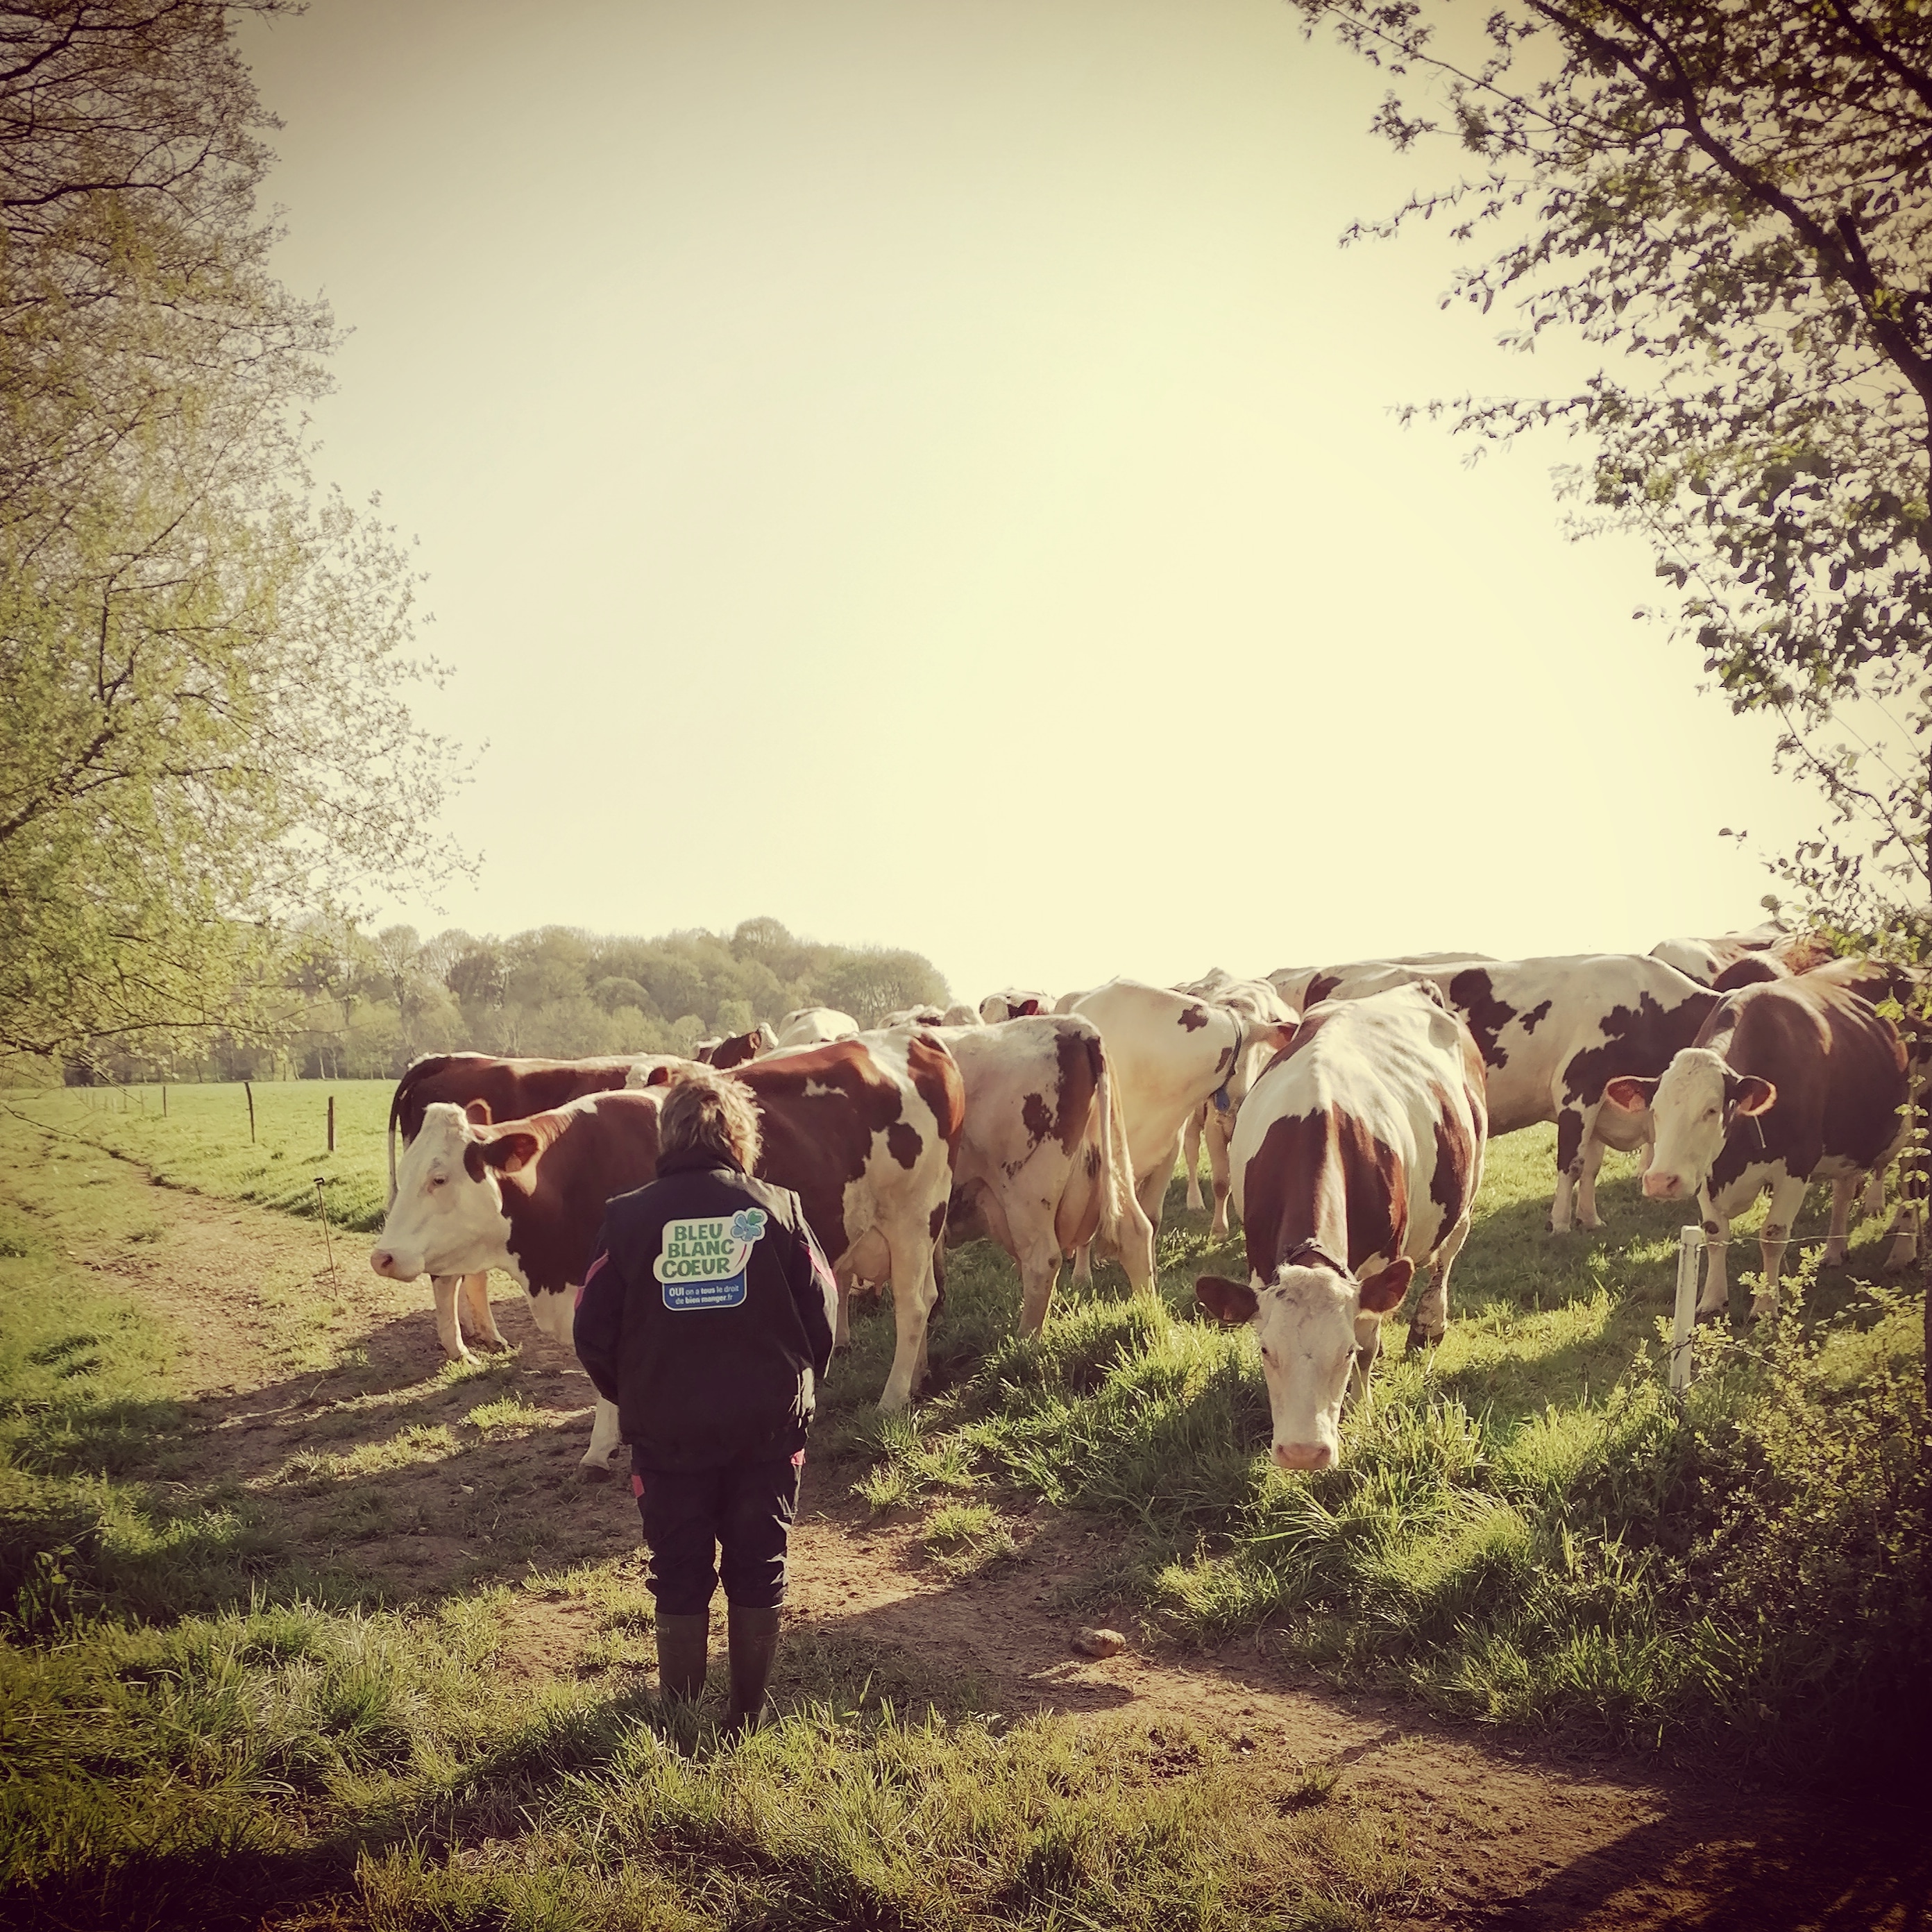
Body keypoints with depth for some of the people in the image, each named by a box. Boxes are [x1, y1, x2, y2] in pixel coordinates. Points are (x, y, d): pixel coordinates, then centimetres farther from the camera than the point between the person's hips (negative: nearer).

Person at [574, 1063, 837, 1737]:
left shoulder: (629, 1218, -8)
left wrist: (631, 1400, 13)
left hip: (665, 1430, 0)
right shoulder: (778, 1209, -7)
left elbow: (594, 1332, -4)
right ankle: (748, 1714, 21)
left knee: (680, 1574, 13)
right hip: (769, 1428, 0)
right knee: (758, 1571, 14)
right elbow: (821, 1313, -3)